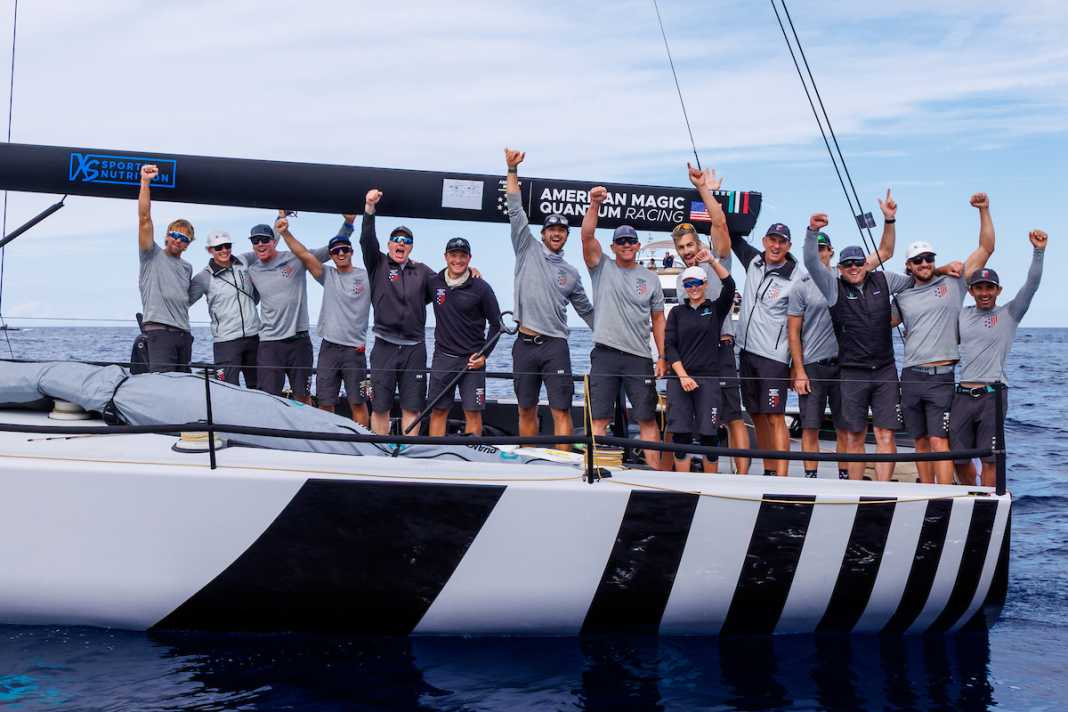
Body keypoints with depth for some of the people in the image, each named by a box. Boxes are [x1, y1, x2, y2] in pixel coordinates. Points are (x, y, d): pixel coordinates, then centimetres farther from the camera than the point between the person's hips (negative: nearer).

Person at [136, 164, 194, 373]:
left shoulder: (187, 268, 23)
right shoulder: (153, 255, 5)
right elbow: (144, 218, -5)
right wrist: (145, 182, -13)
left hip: (184, 333, 7)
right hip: (159, 330, -7)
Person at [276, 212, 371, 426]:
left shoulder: (366, 277, 2)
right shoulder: (328, 275, 8)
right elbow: (304, 254, -2)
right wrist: (285, 233, -11)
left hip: (355, 350, -3)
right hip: (328, 348, 3)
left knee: (358, 403, 0)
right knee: (325, 403, 5)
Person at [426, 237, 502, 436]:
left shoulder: (481, 288, -4)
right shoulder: (433, 283, 4)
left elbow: (496, 323, 2)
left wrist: (484, 354, -4)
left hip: (472, 359, -2)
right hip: (442, 357, 2)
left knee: (473, 412, -2)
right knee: (438, 411, 4)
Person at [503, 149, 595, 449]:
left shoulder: (571, 273, 14)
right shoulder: (528, 250, 8)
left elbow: (586, 309, 23)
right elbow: (516, 211, 2)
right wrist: (512, 170, -3)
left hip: (555, 345, 0)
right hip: (525, 344, 0)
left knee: (561, 411, -7)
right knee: (527, 410, 7)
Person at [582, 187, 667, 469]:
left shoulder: (650, 278, 10)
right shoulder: (602, 268, 5)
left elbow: (658, 319, 12)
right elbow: (587, 236, -10)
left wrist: (663, 357, 6)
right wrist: (594, 205, -23)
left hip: (639, 358, 2)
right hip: (605, 354, -1)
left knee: (647, 419, 4)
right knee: (599, 419, -1)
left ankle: (655, 471, 8)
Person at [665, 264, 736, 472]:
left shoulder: (716, 309, 9)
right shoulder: (677, 312, 12)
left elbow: (729, 286, -8)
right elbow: (669, 346, 4)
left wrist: (713, 261, -18)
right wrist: (683, 376, -7)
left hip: (708, 379, -1)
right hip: (679, 378, 1)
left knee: (708, 436, -2)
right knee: (680, 435, -2)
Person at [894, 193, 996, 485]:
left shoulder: (953, 283, 4)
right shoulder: (903, 298, 13)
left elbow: (986, 248, 2)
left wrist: (984, 211, -4)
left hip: (941, 376, -4)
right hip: (911, 376, 4)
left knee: (938, 441, -11)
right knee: (921, 442, 10)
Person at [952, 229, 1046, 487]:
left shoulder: (1009, 315, 4)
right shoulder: (961, 315, 14)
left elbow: (1031, 285, -7)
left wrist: (1038, 252, -19)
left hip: (992, 396, -3)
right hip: (963, 395, 3)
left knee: (990, 459, -2)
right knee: (959, 458, 8)